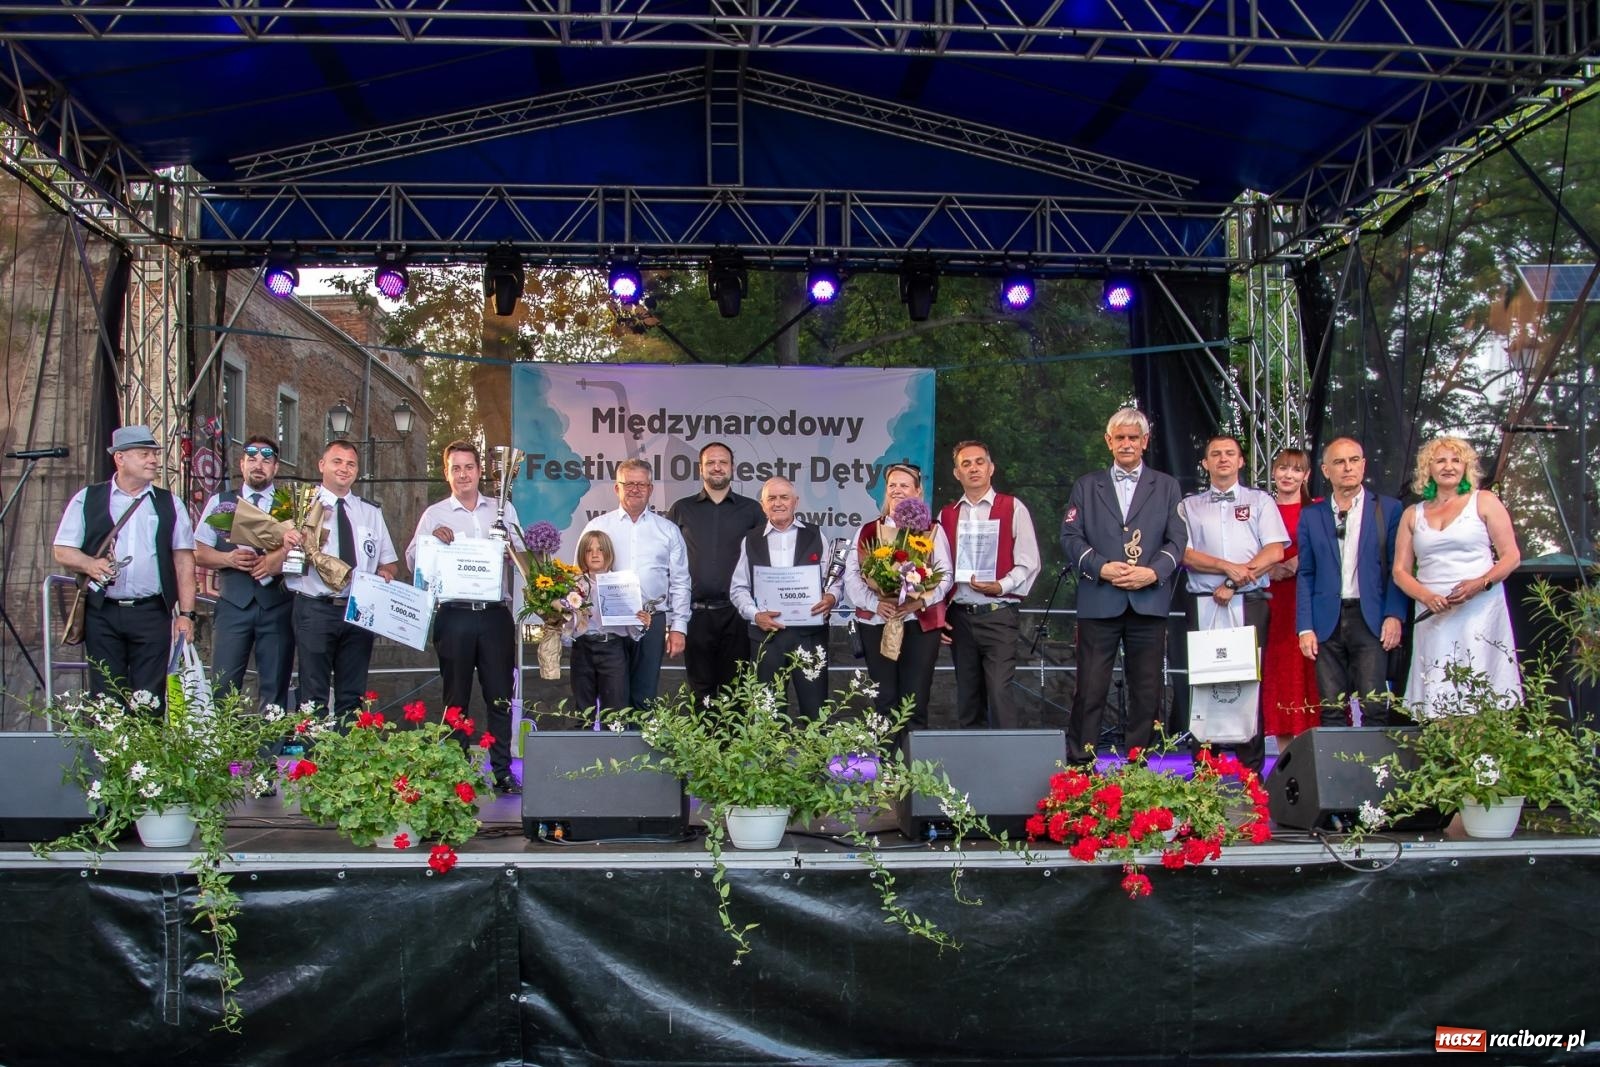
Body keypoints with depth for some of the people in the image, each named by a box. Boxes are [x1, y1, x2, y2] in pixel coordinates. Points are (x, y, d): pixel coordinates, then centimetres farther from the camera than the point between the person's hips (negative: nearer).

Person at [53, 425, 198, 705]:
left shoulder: (169, 504, 12)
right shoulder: (87, 500, 9)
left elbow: (184, 561, 9)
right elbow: (63, 551, 7)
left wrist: (186, 613, 1)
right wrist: (90, 564, -15)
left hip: (152, 612, 0)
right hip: (102, 612, 0)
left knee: (150, 701, -2)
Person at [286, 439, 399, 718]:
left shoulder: (372, 512, 15)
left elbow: (390, 561, 18)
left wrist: (385, 572, -4)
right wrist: (288, 545, -26)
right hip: (315, 609, -4)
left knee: (352, 695, 10)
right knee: (314, 695, -1)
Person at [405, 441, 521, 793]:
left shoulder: (503, 509, 12)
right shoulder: (435, 515, 9)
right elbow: (413, 562, 2)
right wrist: (432, 538, -15)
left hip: (495, 614, 1)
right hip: (454, 615, -1)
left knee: (500, 695, 1)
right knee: (456, 697, 6)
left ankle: (503, 771, 7)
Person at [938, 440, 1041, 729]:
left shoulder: (1013, 509, 2)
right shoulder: (946, 516, 13)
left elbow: (1028, 564, -3)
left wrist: (999, 587, -17)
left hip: (999, 615, -4)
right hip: (960, 616, 4)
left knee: (1000, 693, -14)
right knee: (967, 698, 9)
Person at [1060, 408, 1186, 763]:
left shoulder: (1166, 487, 15)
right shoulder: (1086, 486, 15)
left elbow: (1178, 540, 6)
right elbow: (1070, 536, 5)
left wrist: (1154, 572, -12)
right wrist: (1101, 567, -11)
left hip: (1149, 601, 1)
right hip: (1099, 601, -1)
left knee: (1146, 690, 3)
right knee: (1090, 689, -3)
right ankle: (1079, 766, 2)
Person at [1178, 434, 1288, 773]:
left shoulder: (1260, 501, 13)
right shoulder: (1189, 506, 15)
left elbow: (1275, 551, 2)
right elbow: (1184, 554, 3)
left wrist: (1233, 583, -8)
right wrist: (1227, 567, -11)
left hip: (1249, 605, -1)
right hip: (1204, 606, 1)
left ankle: (1251, 769, -4)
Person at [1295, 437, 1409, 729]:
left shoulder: (1388, 509, 6)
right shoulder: (1311, 515, 11)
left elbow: (1397, 568, 4)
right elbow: (1305, 575, 10)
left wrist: (1394, 615, -8)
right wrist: (1305, 627, 2)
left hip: (1370, 619, -2)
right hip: (1327, 622, 2)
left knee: (1374, 708, -9)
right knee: (1332, 711, 2)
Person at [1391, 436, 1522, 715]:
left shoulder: (1484, 502, 8)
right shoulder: (1414, 515, 15)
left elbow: (1511, 556, 3)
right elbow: (1400, 571, 12)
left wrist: (1481, 583, -14)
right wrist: (1426, 596, -7)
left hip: (1480, 609, -2)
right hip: (1433, 615, 3)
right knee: (1435, 694, -5)